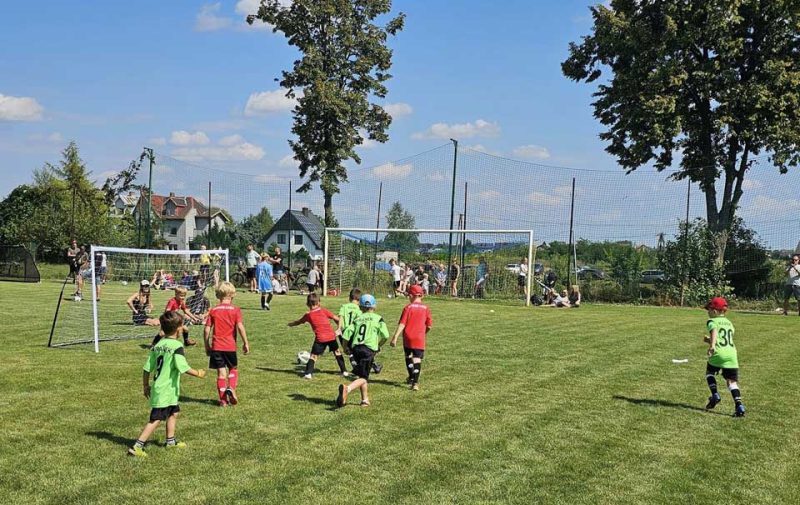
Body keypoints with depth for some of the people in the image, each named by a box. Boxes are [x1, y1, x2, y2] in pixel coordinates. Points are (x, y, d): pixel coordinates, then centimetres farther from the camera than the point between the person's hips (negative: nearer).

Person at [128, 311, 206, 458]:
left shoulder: (158, 345, 6)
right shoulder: (177, 346, -17)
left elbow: (147, 368, 7)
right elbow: (183, 367, -25)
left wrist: (145, 386, 18)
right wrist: (198, 373, -9)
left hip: (158, 387, 9)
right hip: (166, 390, -9)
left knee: (173, 413, 24)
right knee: (156, 419, -4)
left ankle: (171, 441, 37)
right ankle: (137, 446, -4)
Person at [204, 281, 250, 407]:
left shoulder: (213, 310, 3)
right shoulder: (235, 310, -3)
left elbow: (206, 330, 0)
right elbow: (240, 327, -13)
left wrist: (207, 346, 9)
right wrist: (245, 343, -6)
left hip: (216, 346, 1)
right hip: (230, 346, -1)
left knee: (221, 372, 5)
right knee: (233, 368, 18)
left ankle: (223, 399, 4)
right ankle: (231, 388, -7)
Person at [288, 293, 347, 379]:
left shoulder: (308, 315, 6)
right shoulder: (324, 311, 7)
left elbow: (298, 322, 21)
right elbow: (336, 318, 3)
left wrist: (290, 324, 39)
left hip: (320, 338, -2)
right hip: (331, 336, 2)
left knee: (314, 356, 6)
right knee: (337, 352, 20)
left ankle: (308, 373, -8)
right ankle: (344, 371, 23)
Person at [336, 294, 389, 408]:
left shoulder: (357, 319, 15)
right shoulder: (378, 318, 8)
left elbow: (347, 333, 3)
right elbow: (385, 336, -1)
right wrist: (378, 345, 17)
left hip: (356, 348, 4)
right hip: (369, 349, -4)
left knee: (362, 374, 20)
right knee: (363, 377, -6)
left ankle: (365, 400, 18)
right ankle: (347, 389, -32)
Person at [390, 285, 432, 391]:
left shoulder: (408, 307, -6)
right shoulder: (426, 308, 0)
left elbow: (402, 324, -12)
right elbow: (429, 326, 4)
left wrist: (395, 338, -12)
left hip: (408, 337, 0)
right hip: (419, 338, 0)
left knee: (408, 356, 22)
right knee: (417, 359, -1)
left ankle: (411, 377, 33)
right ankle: (415, 382, -12)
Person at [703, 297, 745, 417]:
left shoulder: (712, 321, 3)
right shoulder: (729, 323, 23)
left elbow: (714, 332, -20)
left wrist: (712, 345, -34)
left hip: (718, 354, -5)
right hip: (731, 354, 5)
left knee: (710, 372, 21)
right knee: (732, 381, 5)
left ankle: (715, 395, 4)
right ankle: (739, 405, -10)